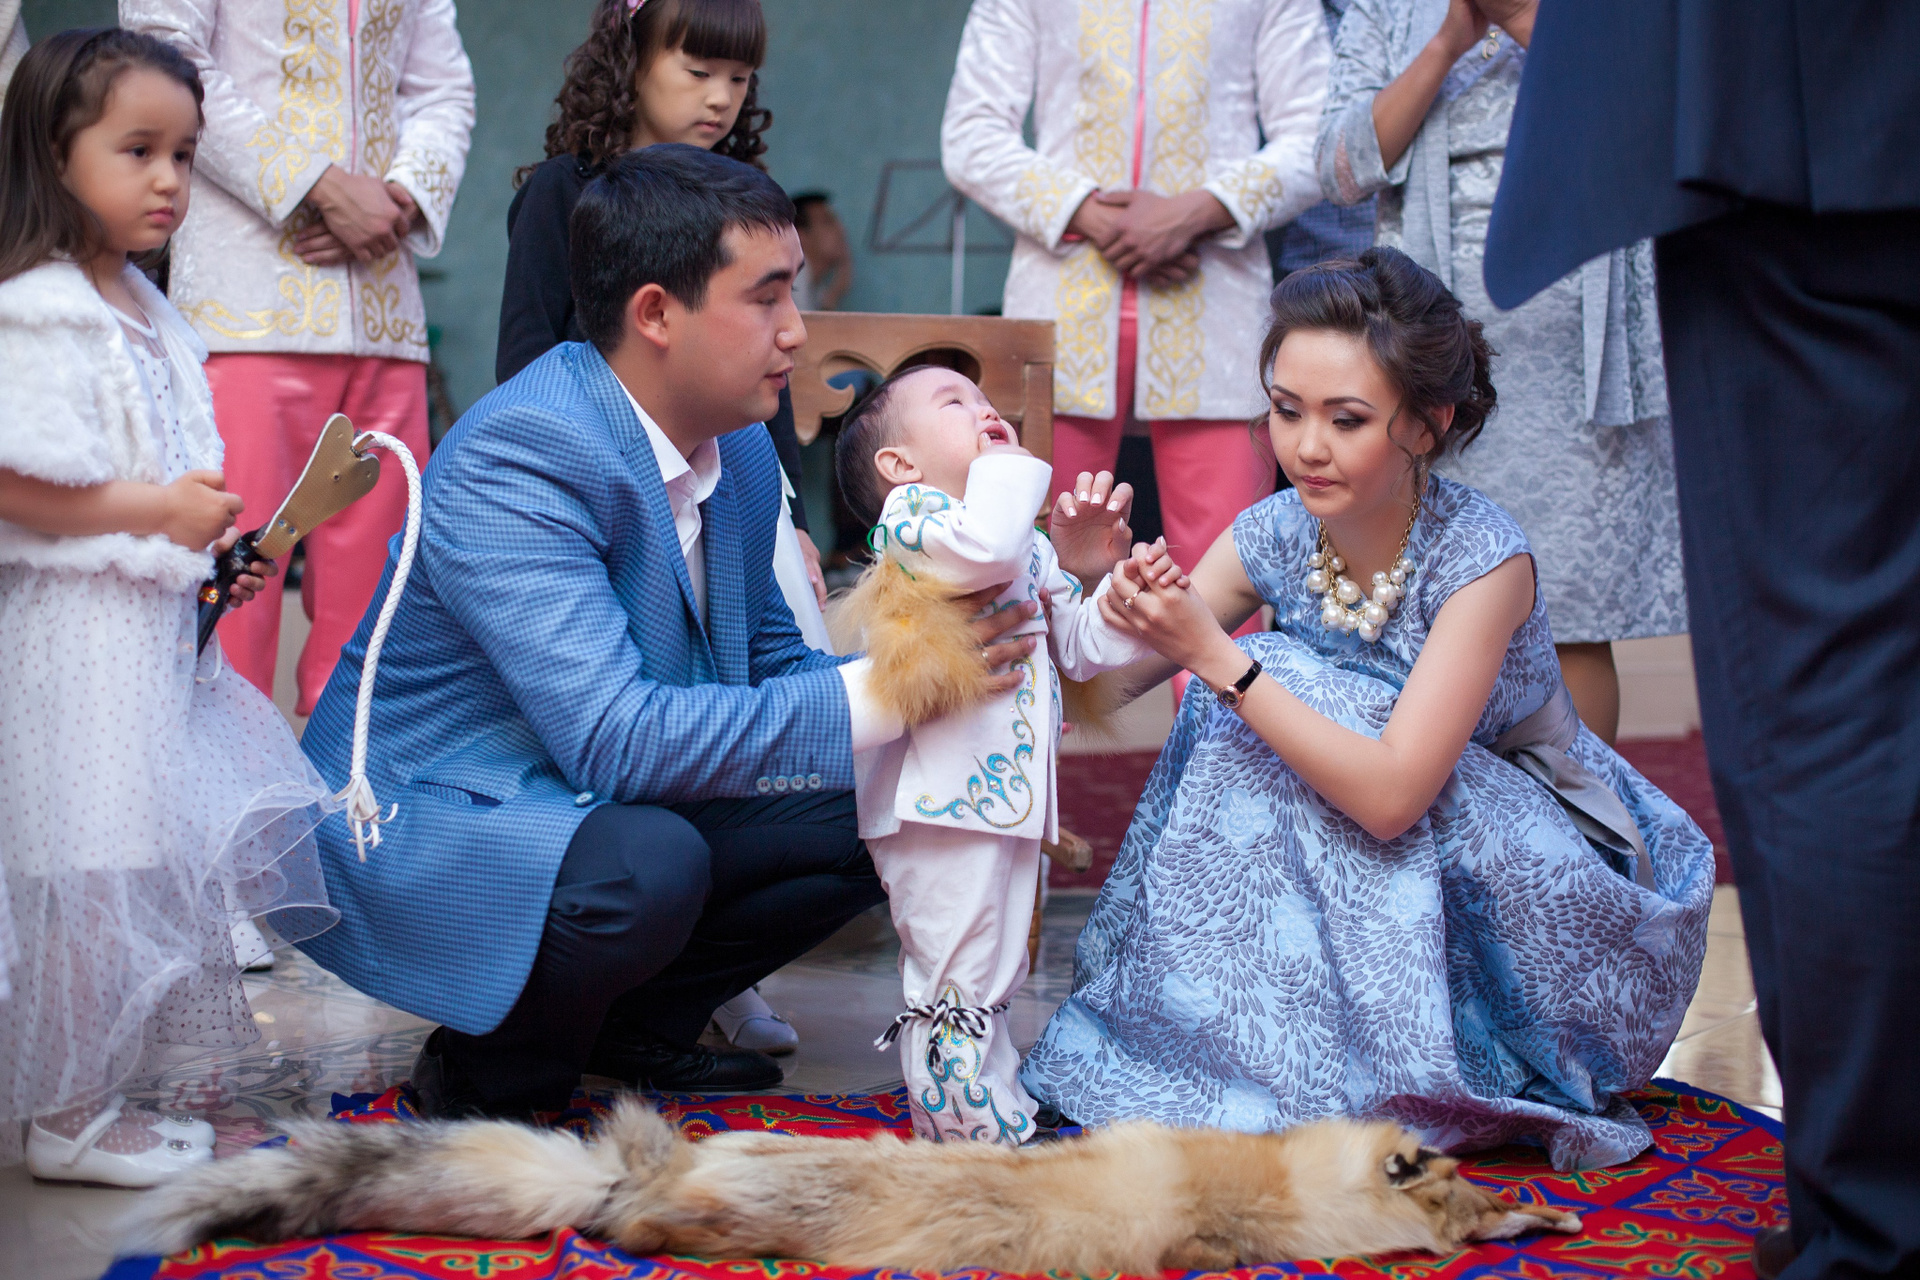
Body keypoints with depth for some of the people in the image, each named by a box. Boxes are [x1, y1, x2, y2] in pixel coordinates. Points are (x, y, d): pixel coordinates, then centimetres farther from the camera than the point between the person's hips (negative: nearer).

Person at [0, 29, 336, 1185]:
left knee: (143, 858, 14)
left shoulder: (150, 317, 14)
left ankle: (99, 1091, 25)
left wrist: (211, 558, 8)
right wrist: (155, 511, -19)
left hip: (157, 622, 10)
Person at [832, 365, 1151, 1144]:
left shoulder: (1032, 546, 21)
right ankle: (972, 1130, 2)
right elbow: (985, 546, -29)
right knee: (956, 977, -5)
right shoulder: (908, 513, -8)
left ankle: (1000, 1103, 29)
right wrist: (1013, 466, -13)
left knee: (993, 974, 19)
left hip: (1009, 793, 10)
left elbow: (1077, 644, 21)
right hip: (943, 791, -10)